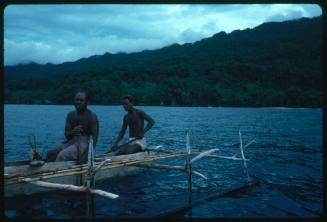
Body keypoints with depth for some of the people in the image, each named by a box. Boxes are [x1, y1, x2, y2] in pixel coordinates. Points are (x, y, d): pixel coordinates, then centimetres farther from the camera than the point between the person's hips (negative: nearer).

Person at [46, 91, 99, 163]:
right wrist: (72, 132, -22)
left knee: (62, 156, -25)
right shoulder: (71, 115, 8)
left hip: (85, 142, -6)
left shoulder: (92, 116, -9)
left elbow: (94, 137, -15)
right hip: (72, 141, 7)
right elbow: (66, 134, 4)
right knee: (50, 154, -9)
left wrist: (88, 153, -28)